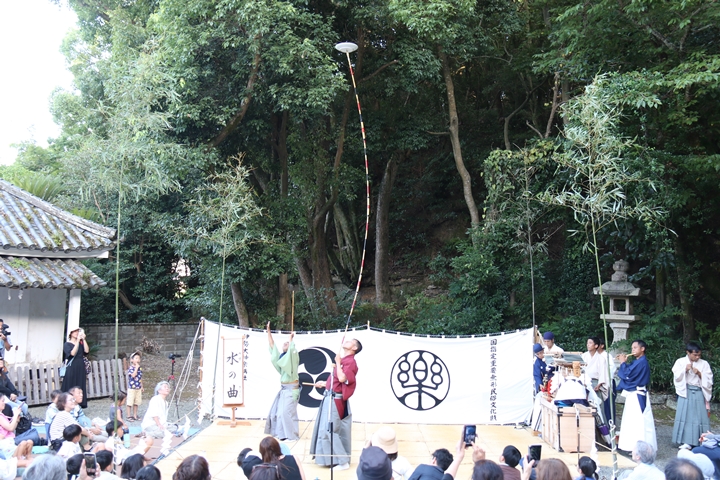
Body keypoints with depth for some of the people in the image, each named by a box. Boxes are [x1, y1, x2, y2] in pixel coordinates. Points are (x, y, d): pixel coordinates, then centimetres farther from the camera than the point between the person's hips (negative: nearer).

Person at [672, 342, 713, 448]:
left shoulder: (704, 364, 4)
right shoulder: (680, 362, 3)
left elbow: (708, 380, 3)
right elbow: (676, 377, -1)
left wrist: (700, 374, -13)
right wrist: (685, 370, -15)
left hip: (699, 393, 1)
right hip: (686, 392, -1)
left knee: (699, 416, 0)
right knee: (685, 415, -2)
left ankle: (700, 441, 6)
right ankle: (686, 441, 1)